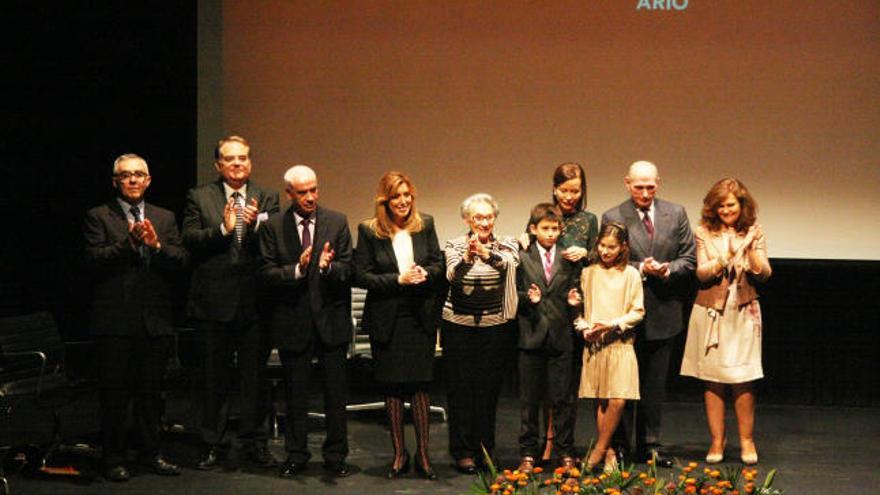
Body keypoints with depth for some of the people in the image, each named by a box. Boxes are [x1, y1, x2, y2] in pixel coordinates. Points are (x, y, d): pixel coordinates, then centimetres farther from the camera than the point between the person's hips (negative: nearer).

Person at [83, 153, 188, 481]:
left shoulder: (165, 218, 13)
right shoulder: (98, 217, 3)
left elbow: (181, 261, 2)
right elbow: (94, 260, -10)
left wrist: (156, 245, -15)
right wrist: (128, 242, -20)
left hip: (155, 319, 3)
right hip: (115, 319, -3)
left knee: (151, 391, 10)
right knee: (115, 393, 2)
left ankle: (151, 453, 21)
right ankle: (113, 458, 11)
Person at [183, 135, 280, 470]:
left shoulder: (267, 199, 8)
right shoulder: (199, 198, 5)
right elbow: (189, 239, -8)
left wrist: (256, 225, -20)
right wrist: (223, 229, -20)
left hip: (254, 301, 1)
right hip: (214, 301, -1)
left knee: (255, 376, 7)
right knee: (215, 377, 8)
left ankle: (254, 442, 18)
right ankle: (213, 445, 17)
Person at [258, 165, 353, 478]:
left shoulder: (337, 222, 1)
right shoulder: (274, 227, -1)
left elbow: (349, 270, -3)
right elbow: (266, 273, -6)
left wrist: (329, 266, -24)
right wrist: (297, 269, -22)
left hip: (331, 319, 1)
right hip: (292, 321, 0)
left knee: (336, 393, 7)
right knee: (295, 394, 11)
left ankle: (335, 456, 20)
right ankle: (296, 455, 23)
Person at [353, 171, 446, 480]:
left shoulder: (425, 225, 4)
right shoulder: (369, 231, -3)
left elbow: (438, 264, 7)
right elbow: (362, 275, -7)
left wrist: (424, 274, -15)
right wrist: (398, 280, -16)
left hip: (420, 318, 1)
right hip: (386, 321, -1)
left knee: (420, 384, 1)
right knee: (392, 388, 7)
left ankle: (422, 454, 12)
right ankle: (399, 454, 20)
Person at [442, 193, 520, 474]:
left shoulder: (506, 245, 3)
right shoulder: (455, 246, 1)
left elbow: (509, 262, -20)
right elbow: (452, 275, -18)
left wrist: (487, 253, -41)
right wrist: (467, 257, -39)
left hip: (496, 328, 1)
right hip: (459, 327, -1)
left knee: (489, 388, 6)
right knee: (461, 389, 0)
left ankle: (484, 449, 18)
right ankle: (463, 451, 8)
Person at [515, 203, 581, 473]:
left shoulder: (569, 259, 7)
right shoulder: (522, 258, 3)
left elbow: (575, 292, 10)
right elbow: (514, 294, 3)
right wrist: (528, 298, -16)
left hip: (560, 337, 1)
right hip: (531, 336, -1)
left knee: (562, 399, 4)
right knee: (529, 400, 7)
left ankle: (565, 452, 14)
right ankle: (528, 453, 15)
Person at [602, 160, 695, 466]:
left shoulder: (676, 214, 5)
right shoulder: (613, 218, -3)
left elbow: (689, 259, 4)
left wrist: (667, 270, -15)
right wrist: (641, 269, -19)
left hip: (663, 312, 3)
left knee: (655, 384, 11)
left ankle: (650, 445, 20)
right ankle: (618, 445, 15)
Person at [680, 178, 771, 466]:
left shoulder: (754, 233, 2)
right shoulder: (705, 233, 0)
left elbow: (764, 275, -5)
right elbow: (702, 274, -7)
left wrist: (750, 250, -20)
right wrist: (726, 256, -22)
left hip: (743, 313, 0)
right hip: (711, 312, 0)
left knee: (742, 379, -1)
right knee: (712, 379, 3)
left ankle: (746, 440, 13)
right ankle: (717, 441, 13)